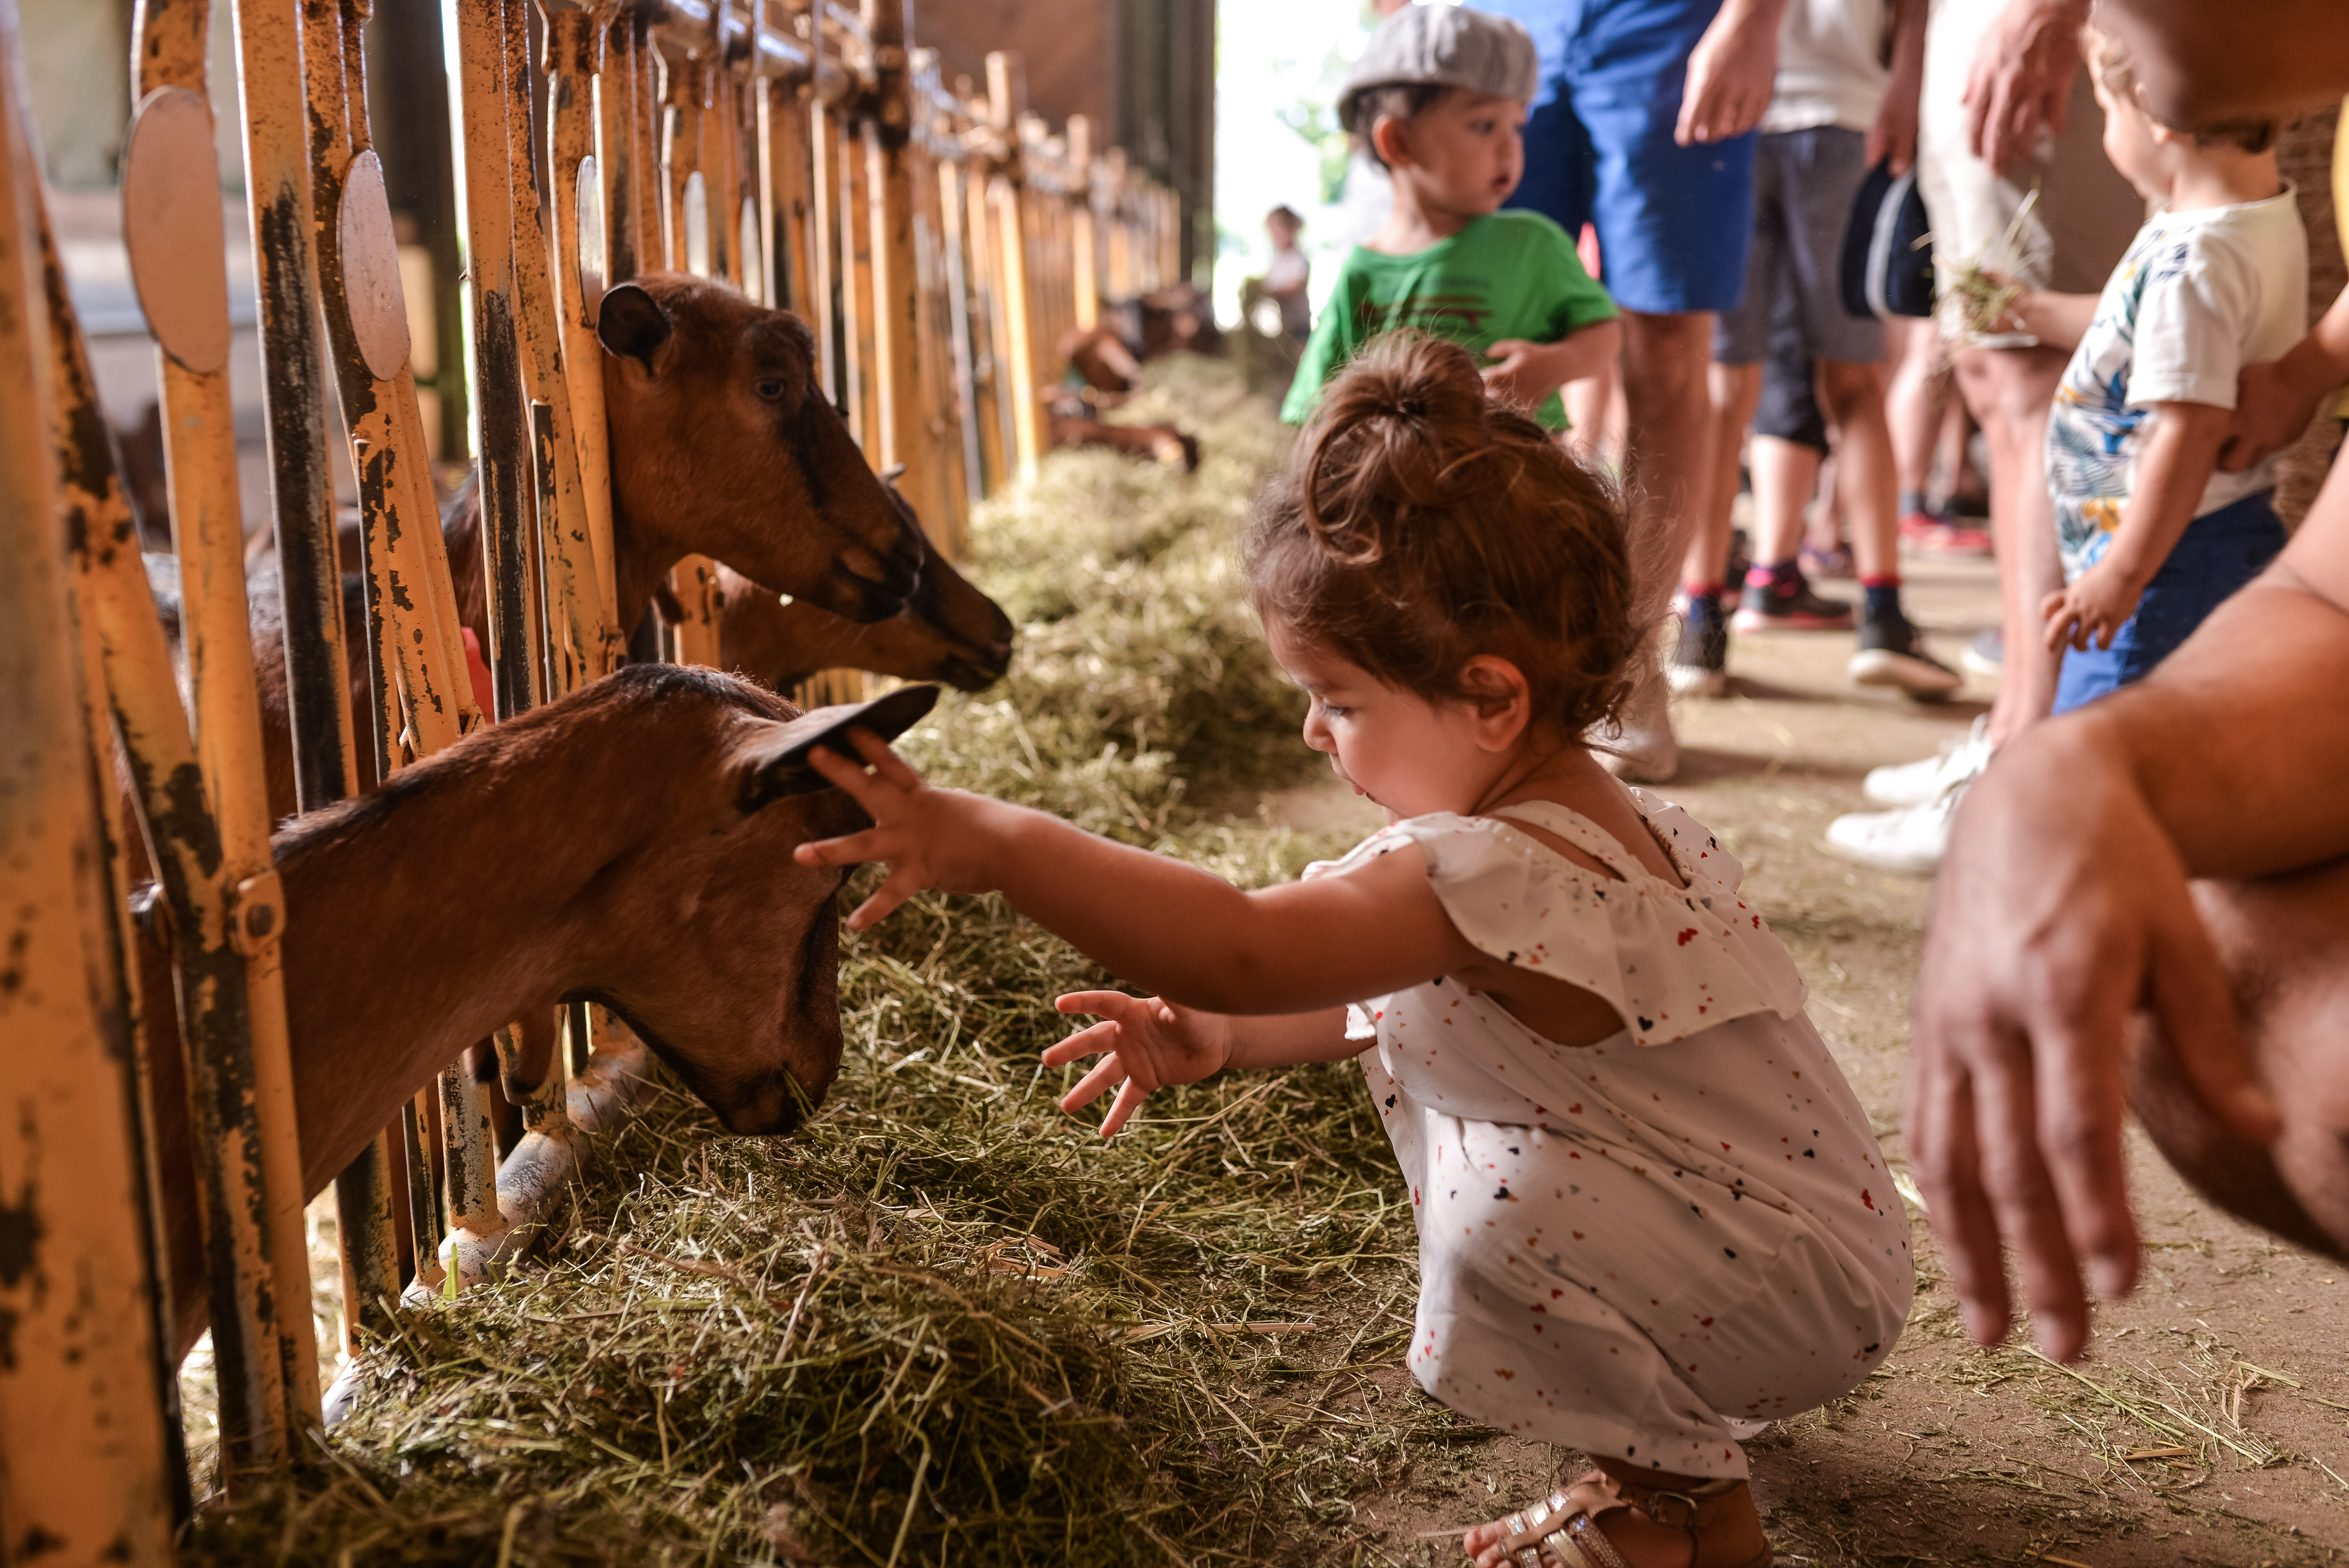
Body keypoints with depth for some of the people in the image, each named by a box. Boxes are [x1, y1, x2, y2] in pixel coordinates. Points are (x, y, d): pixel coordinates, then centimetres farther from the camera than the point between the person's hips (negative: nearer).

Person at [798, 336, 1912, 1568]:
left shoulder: (1510, 872, -34)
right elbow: (1385, 986, 8)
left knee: (1513, 1219, -32)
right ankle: (1671, 1417, 20)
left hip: (1809, 1297, -9)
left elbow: (1241, 946, -46)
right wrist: (1223, 1039, -7)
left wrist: (988, 839, -42)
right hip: (1763, 1223, 10)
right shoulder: (1558, 812, -1)